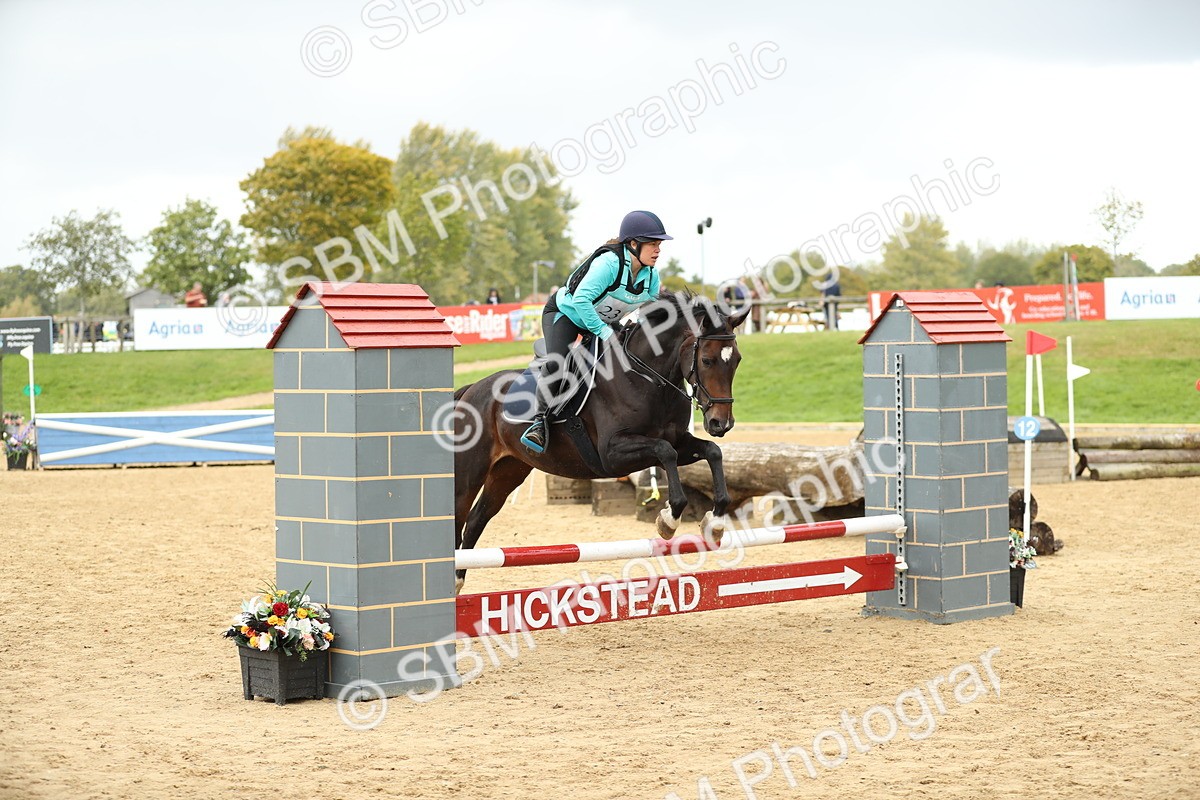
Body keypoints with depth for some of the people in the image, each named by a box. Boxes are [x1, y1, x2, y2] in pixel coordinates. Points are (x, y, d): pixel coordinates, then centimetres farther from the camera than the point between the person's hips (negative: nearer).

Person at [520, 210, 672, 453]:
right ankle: (540, 421, -19)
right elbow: (581, 299, -39)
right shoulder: (609, 262, -34)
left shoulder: (651, 276, -11)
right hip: (566, 312, -7)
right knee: (556, 364, -28)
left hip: (606, 322, 7)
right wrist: (604, 332, -38)